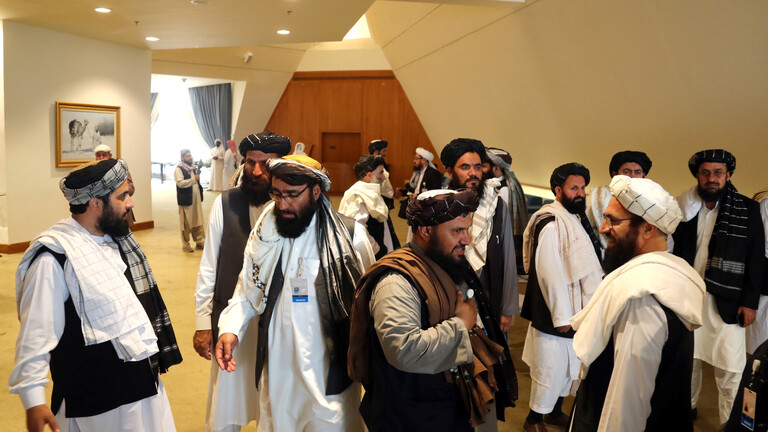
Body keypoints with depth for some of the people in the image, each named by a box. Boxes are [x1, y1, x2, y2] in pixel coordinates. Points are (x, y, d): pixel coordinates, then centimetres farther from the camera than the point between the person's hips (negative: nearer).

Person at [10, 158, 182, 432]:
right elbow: (37, 331, -18)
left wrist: (159, 352, 20)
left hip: (144, 380, 8)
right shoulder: (55, 257, -19)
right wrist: (33, 400, -19)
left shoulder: (117, 239, 6)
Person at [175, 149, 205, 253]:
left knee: (198, 223, 8)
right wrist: (193, 179, -23)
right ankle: (185, 245, 10)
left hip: (196, 199, 7)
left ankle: (200, 242, 15)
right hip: (186, 200, -7)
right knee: (186, 224, 0)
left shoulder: (194, 168, 16)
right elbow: (180, 183, -22)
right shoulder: (179, 169, -8)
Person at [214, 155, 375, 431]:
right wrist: (230, 328, -7)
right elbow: (247, 288, 10)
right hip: (276, 370, 4)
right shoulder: (264, 232, 3)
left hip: (329, 372, -3)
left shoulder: (350, 236, -11)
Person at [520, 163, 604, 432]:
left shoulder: (576, 218, 8)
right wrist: (561, 316, -20)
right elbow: (550, 273, -23)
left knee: (569, 366, 21)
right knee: (550, 369, 2)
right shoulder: (552, 224, -21)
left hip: (576, 309, 9)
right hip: (557, 312, -9)